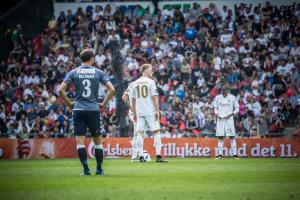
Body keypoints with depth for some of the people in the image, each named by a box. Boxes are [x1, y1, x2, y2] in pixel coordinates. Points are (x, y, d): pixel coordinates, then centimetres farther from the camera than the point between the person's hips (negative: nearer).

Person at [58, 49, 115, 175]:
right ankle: (99, 169, 13)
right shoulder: (98, 72, 3)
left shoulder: (73, 73, 4)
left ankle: (86, 169, -4)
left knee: (80, 141, 1)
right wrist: (104, 103, 7)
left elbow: (61, 90, -3)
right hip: (94, 110, 0)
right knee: (98, 141, 10)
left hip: (78, 109, 0)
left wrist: (69, 103, 8)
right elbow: (112, 90, -3)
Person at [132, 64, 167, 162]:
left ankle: (141, 156, 1)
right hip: (150, 111, -5)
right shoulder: (150, 82, -6)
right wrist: (157, 111, -8)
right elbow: (154, 97, -11)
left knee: (140, 132, 5)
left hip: (139, 112, 5)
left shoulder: (135, 83, 10)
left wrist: (134, 113, 19)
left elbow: (133, 99, 13)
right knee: (156, 131, 0)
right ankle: (158, 156, -7)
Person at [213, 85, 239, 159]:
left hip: (229, 119, -2)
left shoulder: (232, 97, 1)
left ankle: (234, 154, -6)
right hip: (220, 119, 2)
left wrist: (230, 114, -11)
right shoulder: (217, 97, 8)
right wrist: (217, 114, -6)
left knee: (232, 136, -7)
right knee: (220, 137, 2)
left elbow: (237, 109, 4)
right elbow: (215, 108, 15)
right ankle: (220, 154, 6)